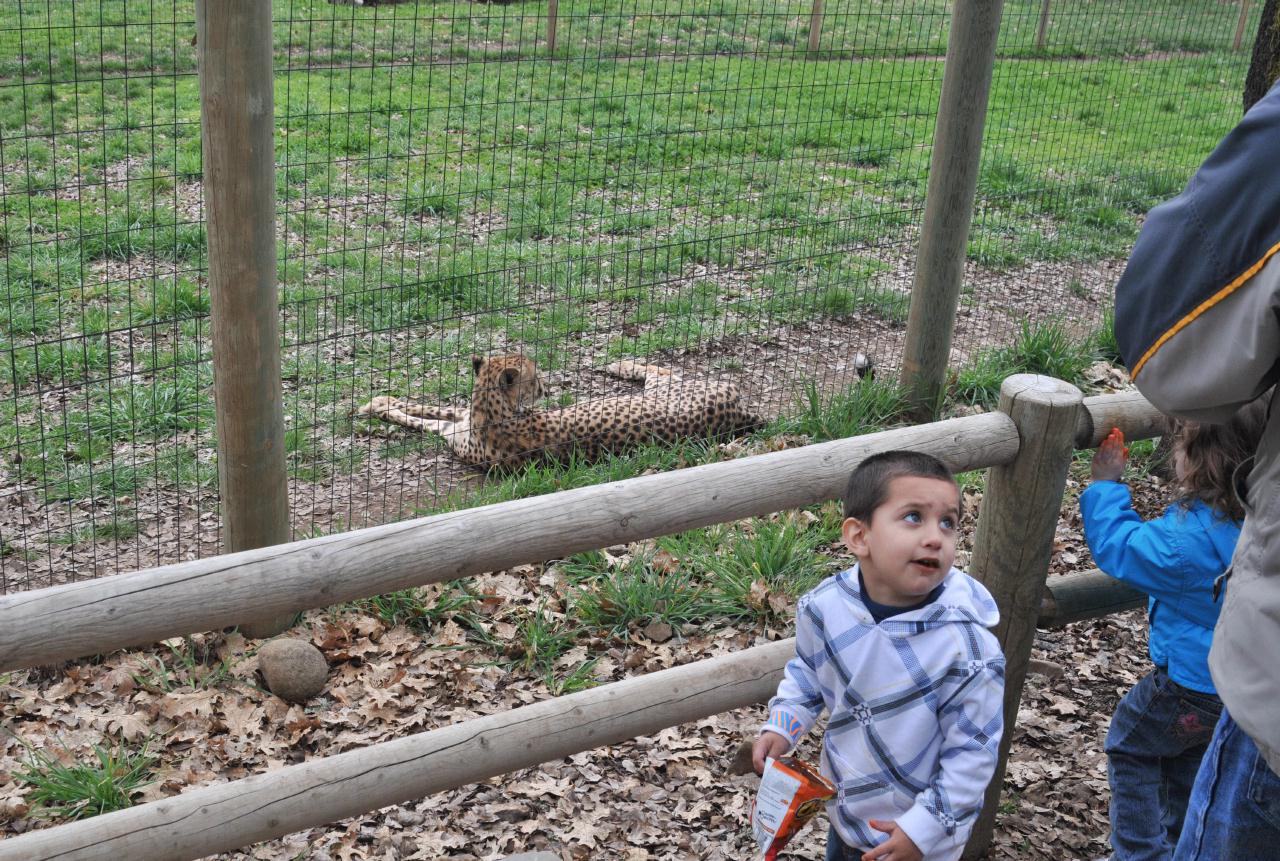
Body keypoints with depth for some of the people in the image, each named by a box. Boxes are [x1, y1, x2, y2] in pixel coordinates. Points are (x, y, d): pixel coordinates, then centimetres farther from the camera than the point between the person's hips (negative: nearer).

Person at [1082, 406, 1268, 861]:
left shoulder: (1192, 534, -34)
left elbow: (1118, 547, -20)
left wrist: (1105, 484, -9)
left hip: (1193, 683, -8)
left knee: (1130, 746, 15)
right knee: (1186, 755, 28)